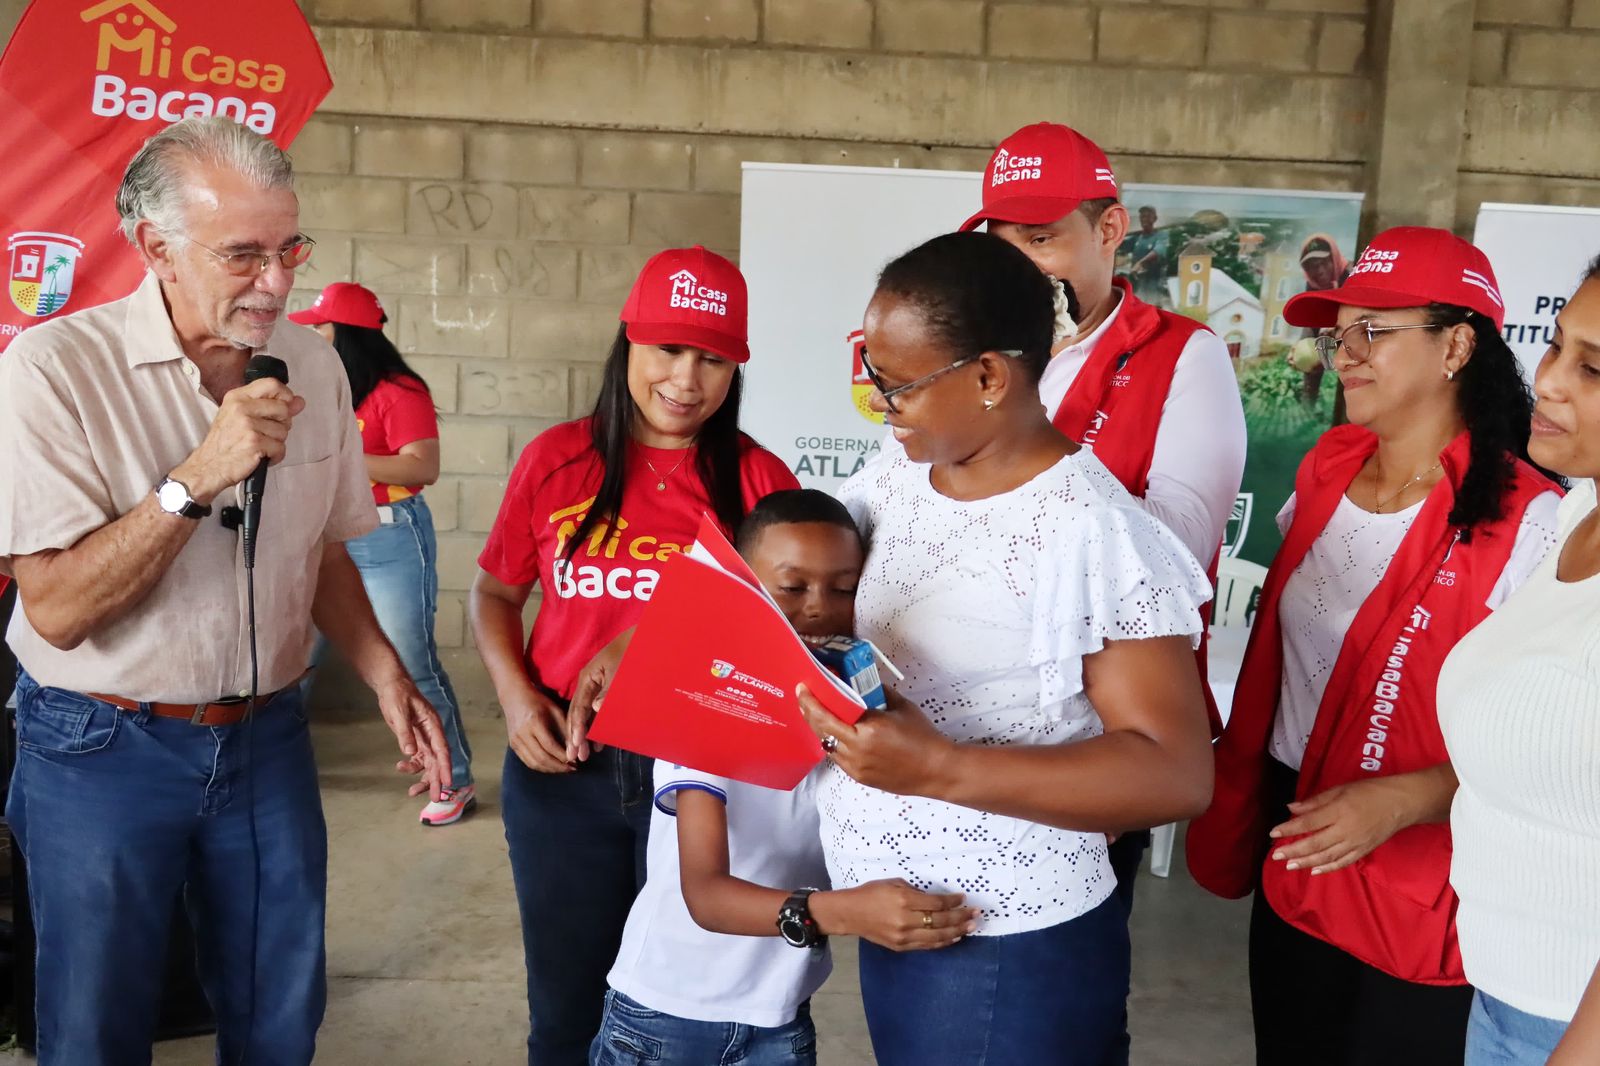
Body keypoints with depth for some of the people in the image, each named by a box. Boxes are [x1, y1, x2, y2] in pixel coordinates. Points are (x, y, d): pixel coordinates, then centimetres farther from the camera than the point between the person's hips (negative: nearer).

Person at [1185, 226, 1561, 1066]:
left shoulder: (1525, 523, -18)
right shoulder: (1325, 472, 2)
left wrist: (1402, 801, -26)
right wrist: (1240, 808, 11)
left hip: (1422, 902, -6)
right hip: (1291, 864, 6)